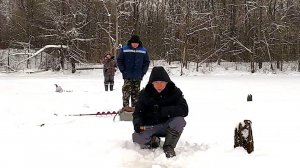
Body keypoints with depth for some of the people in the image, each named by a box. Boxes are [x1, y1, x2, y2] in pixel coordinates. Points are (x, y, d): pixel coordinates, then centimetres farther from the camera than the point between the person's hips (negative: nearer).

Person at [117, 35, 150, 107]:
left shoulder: (143, 51, 3)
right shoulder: (124, 49, -1)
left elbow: (146, 62, 10)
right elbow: (119, 60, 4)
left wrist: (143, 72, 1)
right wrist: (123, 70, -3)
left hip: (138, 77, 2)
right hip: (127, 77, -2)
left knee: (136, 93, 7)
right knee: (126, 92, -8)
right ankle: (125, 107, -3)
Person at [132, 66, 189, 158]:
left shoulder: (175, 92, -7)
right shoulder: (145, 93, -3)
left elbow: (184, 110, -19)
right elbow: (138, 112, -1)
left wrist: (162, 111, -27)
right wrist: (137, 123, -25)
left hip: (167, 125, 0)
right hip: (149, 127, 1)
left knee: (179, 120, -31)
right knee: (137, 137, -29)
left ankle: (168, 147, -12)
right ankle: (153, 140, 5)